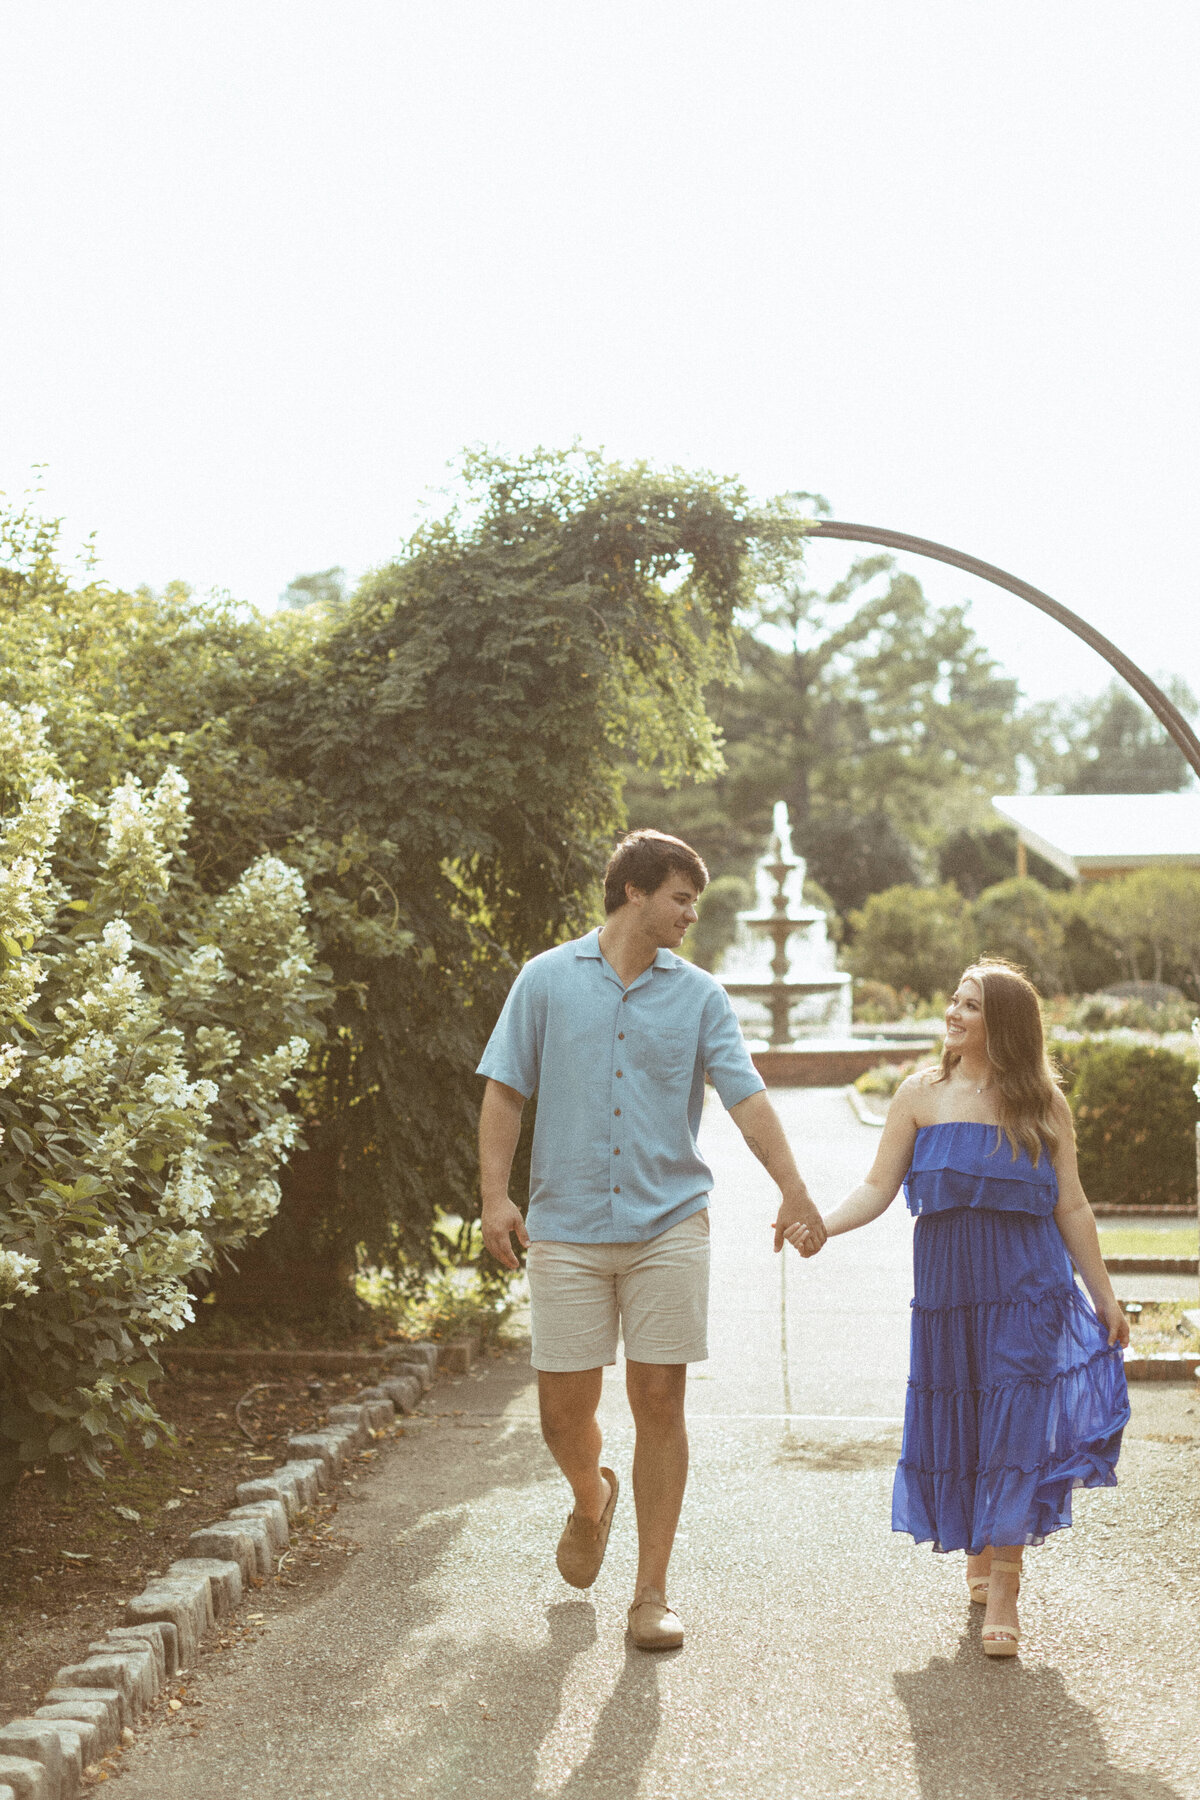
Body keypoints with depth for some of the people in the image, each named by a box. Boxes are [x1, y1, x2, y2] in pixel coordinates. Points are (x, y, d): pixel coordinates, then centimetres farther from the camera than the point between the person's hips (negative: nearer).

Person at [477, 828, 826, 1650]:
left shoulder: (699, 995, 7)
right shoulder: (548, 980, 5)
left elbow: (746, 1095, -1)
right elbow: (506, 1090, 4)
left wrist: (792, 1188, -14)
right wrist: (496, 1194, -6)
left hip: (669, 1226, 1)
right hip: (567, 1228, 0)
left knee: (660, 1404, -1)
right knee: (564, 1411, 2)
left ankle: (653, 1594, 9)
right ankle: (591, 1499, 37)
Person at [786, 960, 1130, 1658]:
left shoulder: (1042, 1103, 2)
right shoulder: (922, 1095, 3)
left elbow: (1072, 1208, 6)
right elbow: (878, 1189, 0)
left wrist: (1106, 1298, 7)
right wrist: (820, 1225, -18)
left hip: (1028, 1289, -1)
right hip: (947, 1287, 1)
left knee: (1016, 1424, -6)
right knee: (957, 1422, 7)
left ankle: (1005, 1586, 2)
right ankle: (977, 1554, 31)